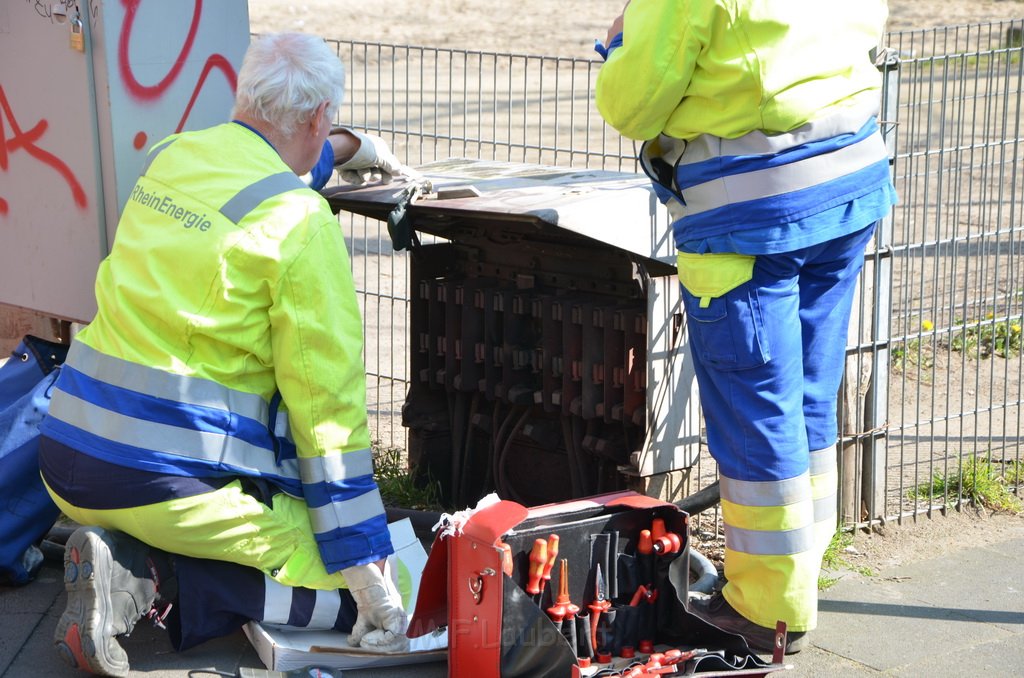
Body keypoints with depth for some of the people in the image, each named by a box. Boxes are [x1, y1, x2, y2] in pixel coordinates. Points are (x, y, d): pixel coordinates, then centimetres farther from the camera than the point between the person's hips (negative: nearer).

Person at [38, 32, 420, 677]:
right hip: (177, 476, -8)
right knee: (362, 599, 2)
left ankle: (125, 558, 1)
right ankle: (157, 580, -14)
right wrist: (369, 571, -7)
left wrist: (348, 148, 52)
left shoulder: (170, 158, 9)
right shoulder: (301, 221, -12)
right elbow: (328, 404, -12)